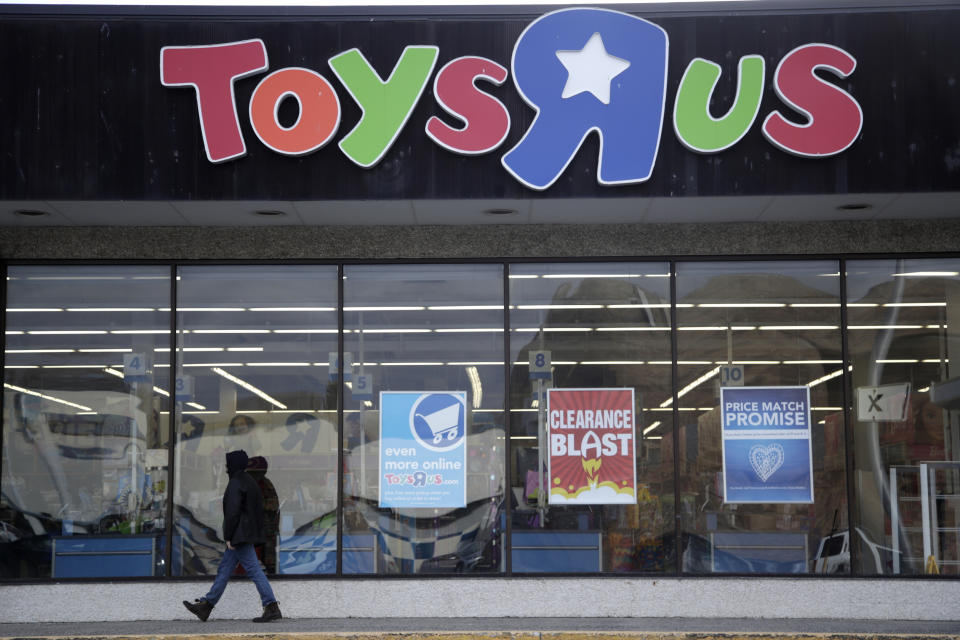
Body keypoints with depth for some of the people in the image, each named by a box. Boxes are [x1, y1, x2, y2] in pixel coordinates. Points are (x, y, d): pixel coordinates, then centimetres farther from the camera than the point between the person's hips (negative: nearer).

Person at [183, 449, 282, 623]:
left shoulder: (235, 484, -14)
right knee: (224, 569, 14)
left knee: (253, 569, -9)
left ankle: (272, 607, -10)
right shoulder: (249, 481, 15)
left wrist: (228, 537, -15)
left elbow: (233, 511, -20)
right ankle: (206, 605, 19)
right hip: (248, 534, 10)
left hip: (240, 535, -10)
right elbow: (257, 509, 17)